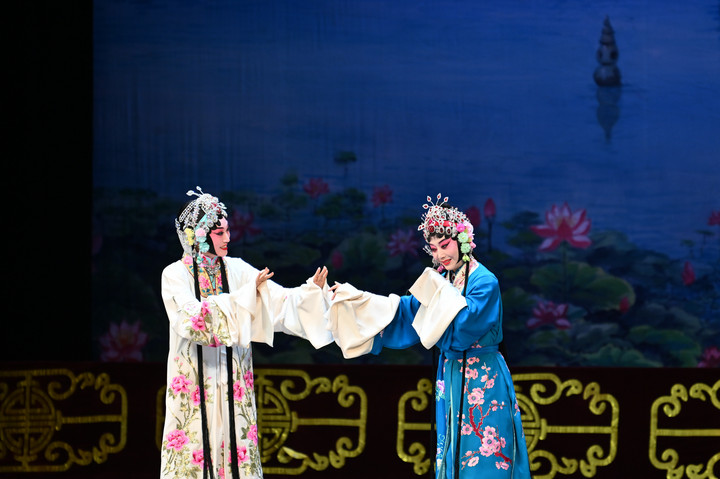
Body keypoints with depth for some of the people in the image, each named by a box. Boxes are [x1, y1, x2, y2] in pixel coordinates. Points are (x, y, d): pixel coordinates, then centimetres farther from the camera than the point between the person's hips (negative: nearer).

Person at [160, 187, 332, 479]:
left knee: (233, 444, 2)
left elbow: (279, 300, -2)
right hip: (193, 382, -3)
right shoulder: (175, 275, -6)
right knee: (193, 452, -3)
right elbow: (193, 319, -21)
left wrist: (313, 290, -19)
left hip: (231, 379, 3)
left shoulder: (236, 270, 4)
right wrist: (244, 294, -20)